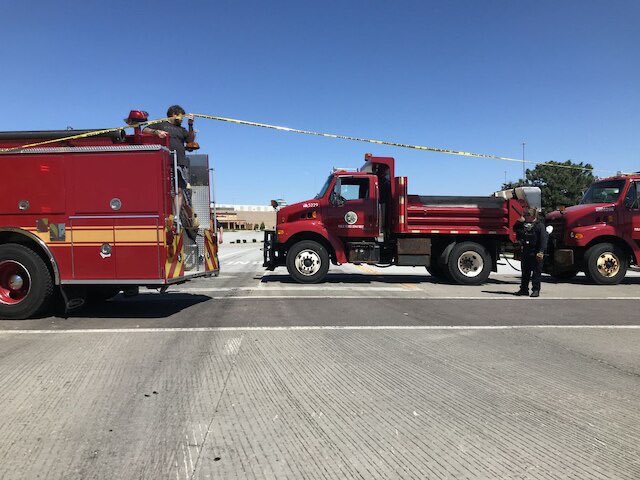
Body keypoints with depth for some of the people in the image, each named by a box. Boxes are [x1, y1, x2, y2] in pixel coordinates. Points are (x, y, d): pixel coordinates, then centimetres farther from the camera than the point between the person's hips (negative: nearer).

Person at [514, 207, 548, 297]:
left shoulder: (540, 225, -8)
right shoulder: (524, 224, 11)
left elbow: (543, 239, -13)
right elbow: (515, 229, 22)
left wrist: (541, 252, -21)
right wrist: (519, 222, 3)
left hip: (536, 254, -7)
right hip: (526, 252, 7)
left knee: (536, 272, 0)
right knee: (525, 272, 12)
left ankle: (536, 290, 6)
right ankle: (524, 289, 20)